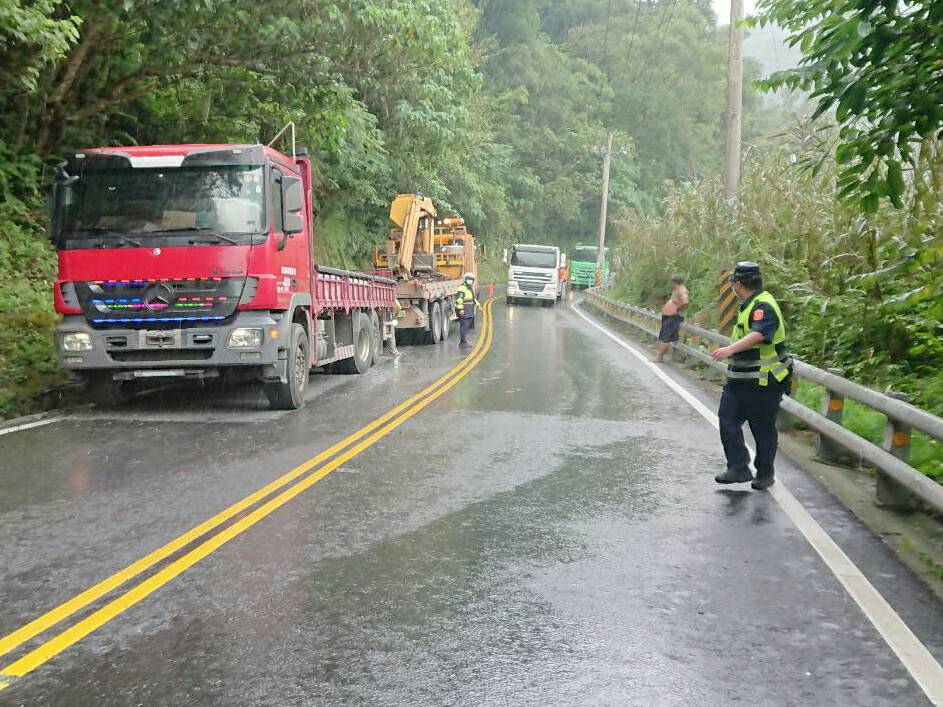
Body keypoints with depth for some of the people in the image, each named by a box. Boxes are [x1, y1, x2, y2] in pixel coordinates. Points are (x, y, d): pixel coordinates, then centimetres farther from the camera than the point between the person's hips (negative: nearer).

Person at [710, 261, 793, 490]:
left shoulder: (764, 306, -19)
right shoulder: (749, 305, 14)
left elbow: (759, 335, -37)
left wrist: (730, 349, -49)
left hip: (763, 382, -9)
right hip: (740, 379, 9)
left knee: (763, 429, 4)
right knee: (727, 419, 1)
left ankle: (765, 474, 19)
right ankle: (738, 469, 6)